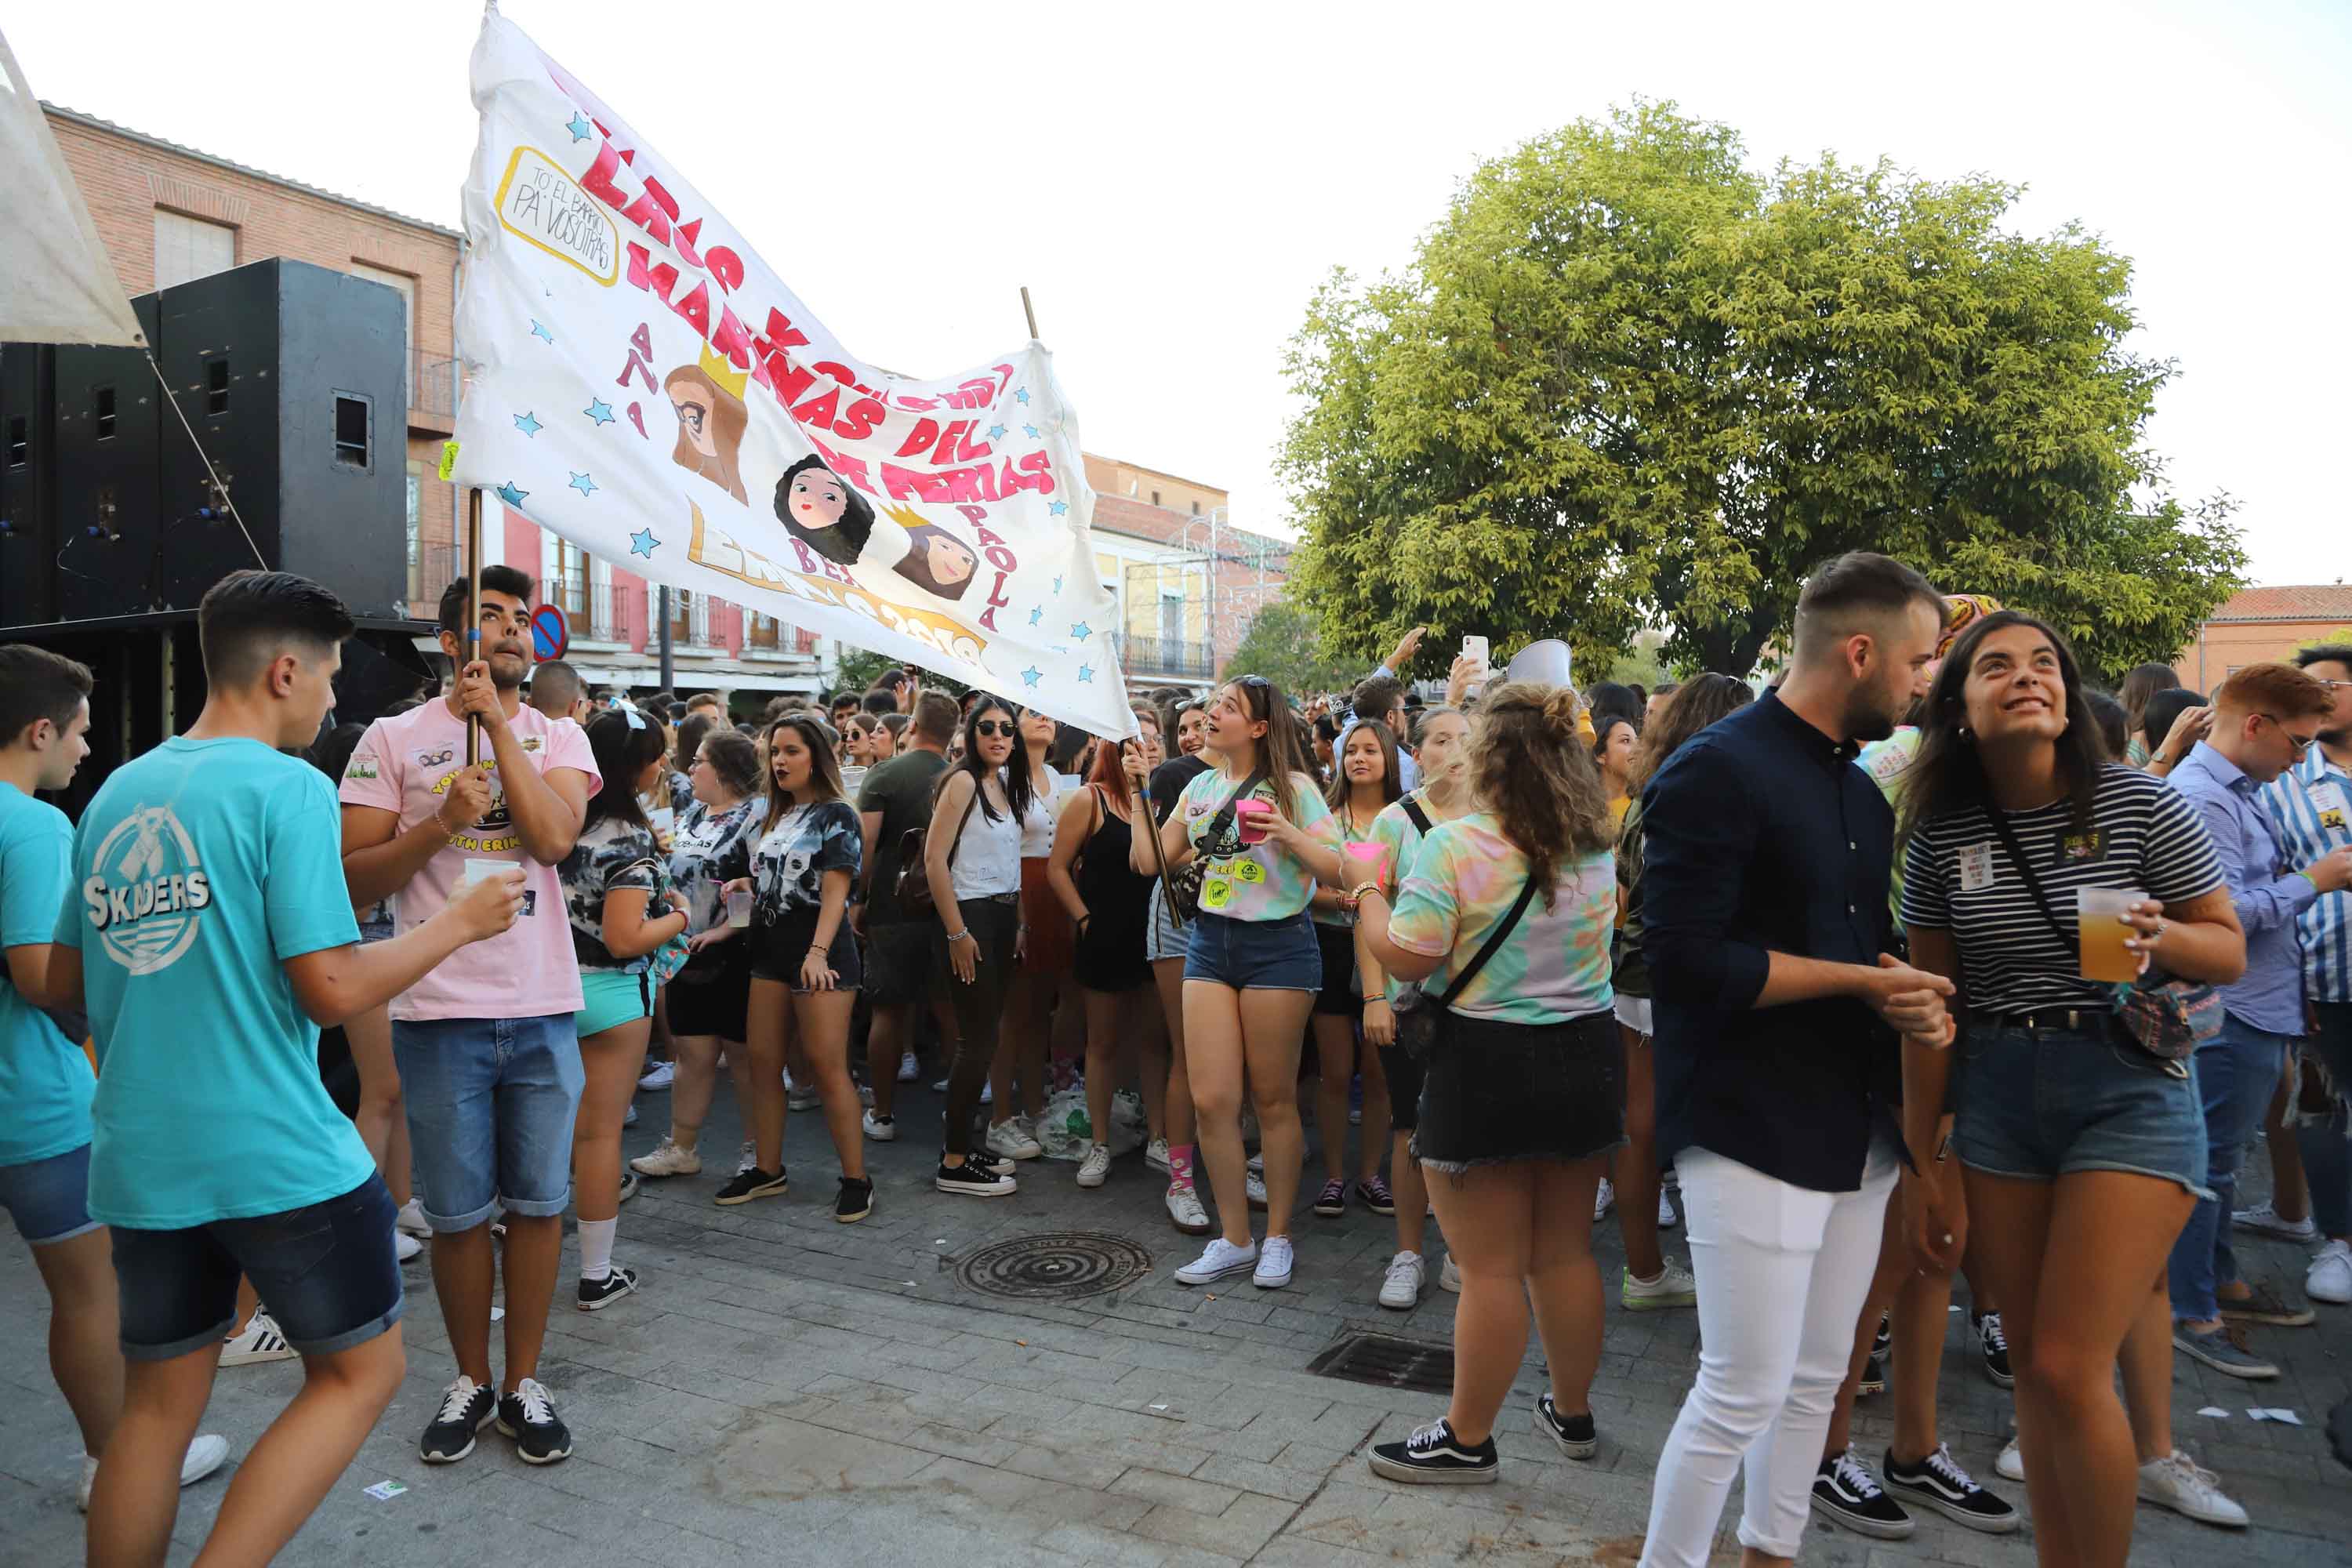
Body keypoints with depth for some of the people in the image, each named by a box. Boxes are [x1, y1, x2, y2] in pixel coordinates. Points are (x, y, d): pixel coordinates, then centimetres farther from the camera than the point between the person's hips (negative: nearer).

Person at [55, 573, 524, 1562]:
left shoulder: (115, 793, 9)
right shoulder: (287, 788, -12)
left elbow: (63, 984, 16)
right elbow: (333, 990, -17)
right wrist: (461, 921, -5)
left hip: (138, 1158, 7)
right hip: (277, 1156, -7)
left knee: (159, 1402, 18)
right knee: (362, 1370, 10)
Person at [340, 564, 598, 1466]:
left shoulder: (558, 737, 7)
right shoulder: (394, 739, 3)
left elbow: (554, 837, -12)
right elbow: (354, 880, 0)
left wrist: (497, 721, -11)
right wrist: (441, 823, -16)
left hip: (543, 1008, 1)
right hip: (439, 1011, -1)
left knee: (538, 1203, 9)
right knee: (457, 1212, 9)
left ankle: (524, 1382, 24)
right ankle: (471, 1381, 28)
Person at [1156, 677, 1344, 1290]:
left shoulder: (1293, 787, -5)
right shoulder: (1201, 787, 11)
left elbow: (1337, 868, -9)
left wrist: (1289, 835, -24)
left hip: (1277, 945, -5)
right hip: (1210, 941, 5)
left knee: (1273, 1099, 4)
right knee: (1210, 1100, 0)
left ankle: (1277, 1238, 21)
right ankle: (1234, 1240, 15)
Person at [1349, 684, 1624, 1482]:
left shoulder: (1455, 845, -18)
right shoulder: (1595, 846, 3)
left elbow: (1406, 958, -19)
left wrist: (1367, 889, -2)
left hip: (1487, 1066, -6)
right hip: (1586, 1058, 6)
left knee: (1491, 1269, 4)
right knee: (1566, 1252, 19)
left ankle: (1467, 1439, 19)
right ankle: (1573, 1413, 35)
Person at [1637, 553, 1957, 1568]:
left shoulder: (1860, 789, 14)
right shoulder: (1717, 771, -15)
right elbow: (1685, 959, -22)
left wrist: (1911, 994, -1)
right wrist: (1861, 980, -14)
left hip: (1856, 1129, 9)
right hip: (1753, 1131, -8)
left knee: (1817, 1379, 17)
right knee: (1744, 1392, -2)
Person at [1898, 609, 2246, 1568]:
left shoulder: (2141, 804, -8)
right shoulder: (1940, 830, -1)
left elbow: (2230, 951, 2)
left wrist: (2157, 939, -22)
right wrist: (1923, 1165, 5)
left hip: (2130, 1090, -3)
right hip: (1995, 1095, 3)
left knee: (2069, 1369, -7)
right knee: (2031, 1365, 11)